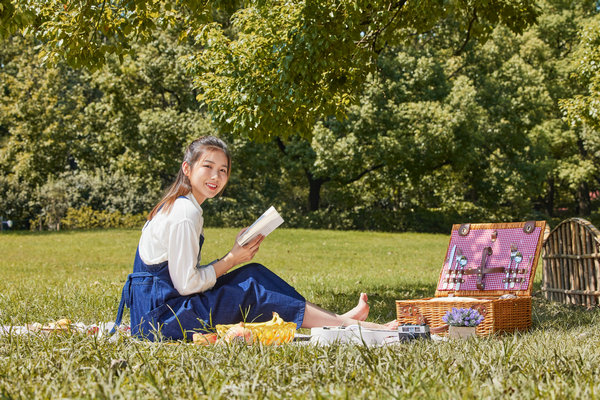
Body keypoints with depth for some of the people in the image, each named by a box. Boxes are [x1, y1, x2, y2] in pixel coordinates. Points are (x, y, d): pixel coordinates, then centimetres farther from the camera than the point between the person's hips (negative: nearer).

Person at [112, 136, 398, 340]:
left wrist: (236, 254, 5)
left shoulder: (176, 206, 14)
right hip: (160, 317, -9)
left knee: (254, 273, 3)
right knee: (249, 290, -12)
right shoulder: (185, 214, -18)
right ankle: (346, 325, -8)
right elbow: (186, 284, -20)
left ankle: (339, 319, 1)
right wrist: (231, 260, -8)